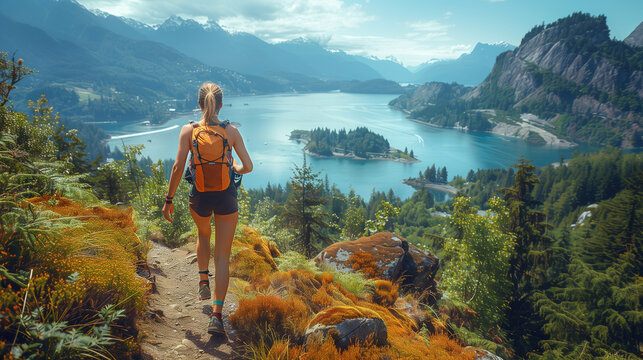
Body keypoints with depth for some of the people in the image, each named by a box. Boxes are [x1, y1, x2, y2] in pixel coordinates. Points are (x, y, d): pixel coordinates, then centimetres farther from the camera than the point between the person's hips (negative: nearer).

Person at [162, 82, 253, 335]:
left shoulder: (189, 131, -5)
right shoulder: (231, 131, -4)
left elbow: (178, 167, -9)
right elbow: (248, 166, -4)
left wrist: (169, 199, -1)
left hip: (200, 197, 1)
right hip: (226, 197, -1)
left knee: (203, 234, 35)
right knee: (223, 257, 4)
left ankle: (204, 281, 29)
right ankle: (216, 315, 0)